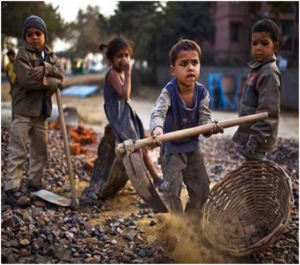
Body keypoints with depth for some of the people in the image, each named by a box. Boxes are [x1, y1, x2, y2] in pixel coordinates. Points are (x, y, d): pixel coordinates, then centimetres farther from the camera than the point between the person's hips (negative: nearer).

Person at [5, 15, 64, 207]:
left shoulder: (50, 55, 12)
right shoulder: (23, 54, -8)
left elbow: (61, 73, -4)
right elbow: (27, 79, -22)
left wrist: (45, 68, -22)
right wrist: (54, 83, -15)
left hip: (42, 111, 7)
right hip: (23, 111, -7)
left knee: (41, 150, 14)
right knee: (18, 152, -6)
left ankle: (35, 182, 27)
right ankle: (12, 189, -3)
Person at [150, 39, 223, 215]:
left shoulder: (202, 92, -11)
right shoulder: (169, 92, -23)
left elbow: (204, 118, -14)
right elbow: (158, 112, -39)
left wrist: (210, 127, -39)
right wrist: (157, 128, -61)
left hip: (193, 147, 5)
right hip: (171, 148, -4)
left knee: (202, 188, 13)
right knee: (172, 190, -3)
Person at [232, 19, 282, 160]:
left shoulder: (269, 73, -18)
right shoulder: (257, 68, 10)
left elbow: (268, 113, -22)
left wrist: (253, 142, -23)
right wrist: (249, 139, 16)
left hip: (257, 138, -9)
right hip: (250, 134, 9)